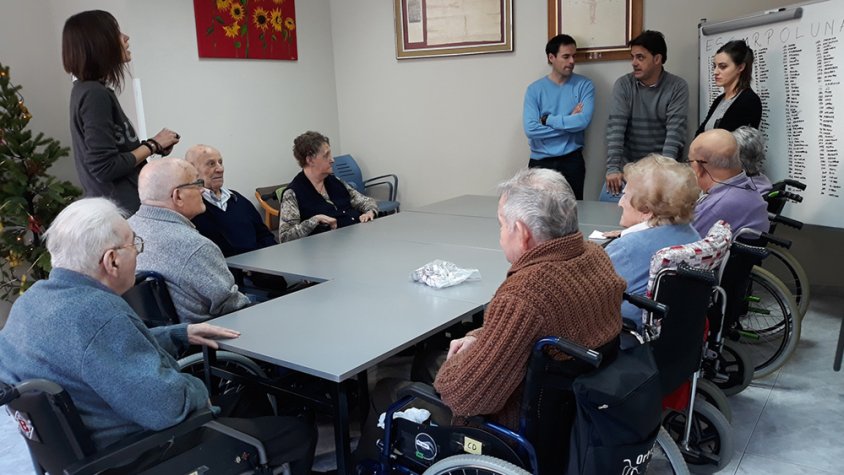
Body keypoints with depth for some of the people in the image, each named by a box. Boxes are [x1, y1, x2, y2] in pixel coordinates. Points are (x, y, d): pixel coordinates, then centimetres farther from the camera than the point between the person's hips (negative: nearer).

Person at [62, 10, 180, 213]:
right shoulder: (95, 94, -17)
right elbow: (105, 168, -21)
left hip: (112, 206, 10)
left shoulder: (88, 90, 13)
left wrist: (154, 144, 3)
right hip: (119, 210, -10)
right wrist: (153, 145, -11)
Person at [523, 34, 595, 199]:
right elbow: (530, 129, -13)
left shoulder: (584, 85, 0)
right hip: (540, 162, 0)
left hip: (572, 161, 0)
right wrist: (569, 122, -10)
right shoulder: (535, 89, -1)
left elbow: (583, 121, -15)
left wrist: (547, 119, -10)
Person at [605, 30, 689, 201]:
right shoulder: (623, 84, -1)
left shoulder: (678, 87, -4)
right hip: (627, 165, 2)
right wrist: (613, 168, -22)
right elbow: (616, 127, -10)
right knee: (608, 200, -14)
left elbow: (675, 131, -13)